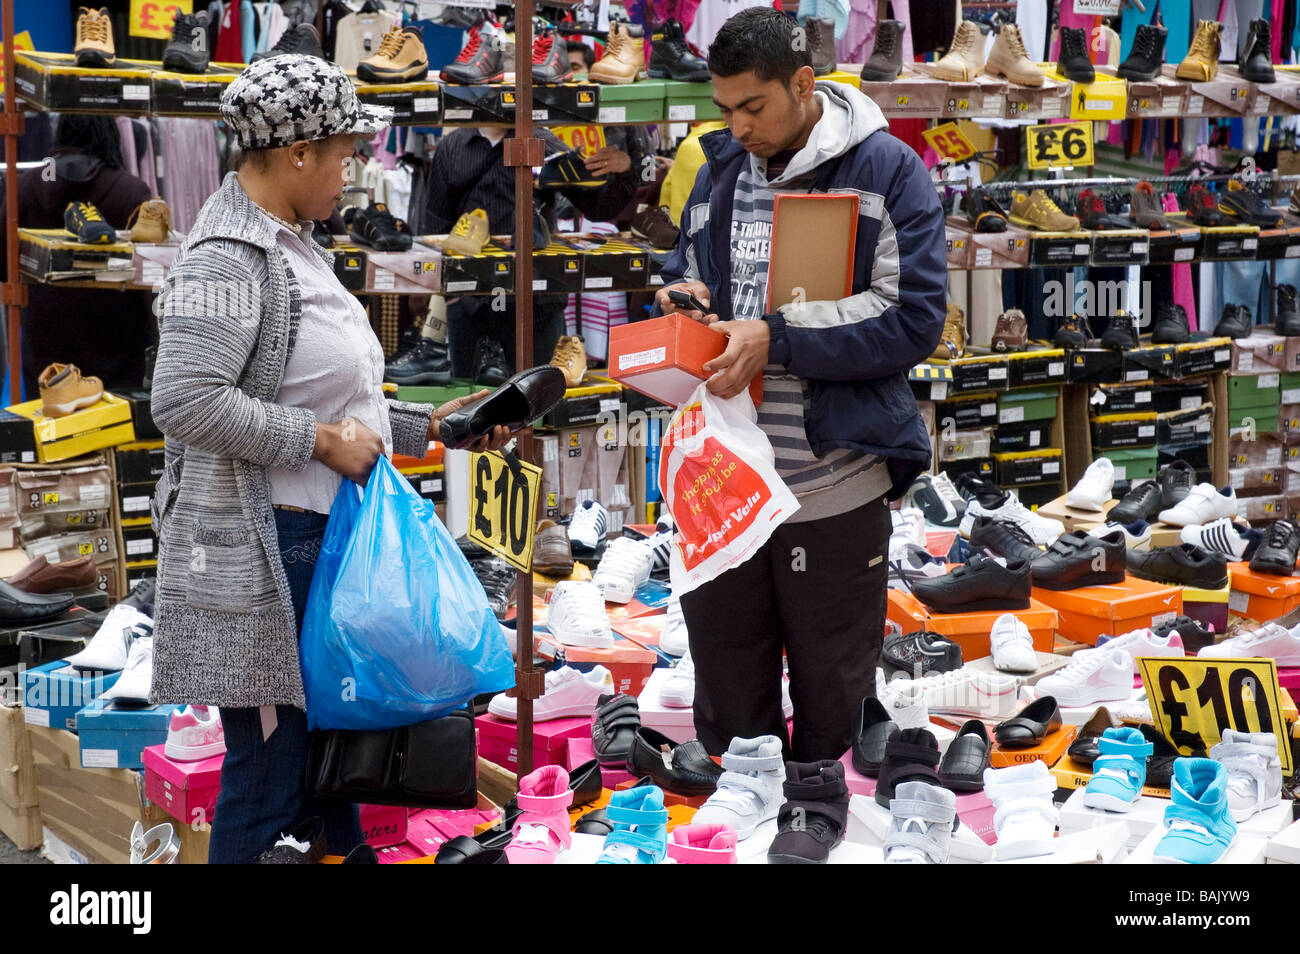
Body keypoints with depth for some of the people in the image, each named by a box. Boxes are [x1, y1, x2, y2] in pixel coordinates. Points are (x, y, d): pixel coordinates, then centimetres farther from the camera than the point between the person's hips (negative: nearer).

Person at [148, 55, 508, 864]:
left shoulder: (291, 245, 15)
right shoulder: (230, 258, -17)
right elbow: (186, 402, -27)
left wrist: (426, 425, 16)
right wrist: (323, 440, -21)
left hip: (324, 540, 10)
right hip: (264, 553, -10)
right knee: (270, 774, -2)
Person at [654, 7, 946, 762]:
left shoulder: (887, 170, -6)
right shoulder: (720, 169, 11)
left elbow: (913, 319, -14)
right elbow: (687, 270, 22)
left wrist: (774, 339, -20)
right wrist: (685, 299, -3)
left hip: (834, 489, -4)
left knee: (834, 705, 10)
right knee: (729, 707, 14)